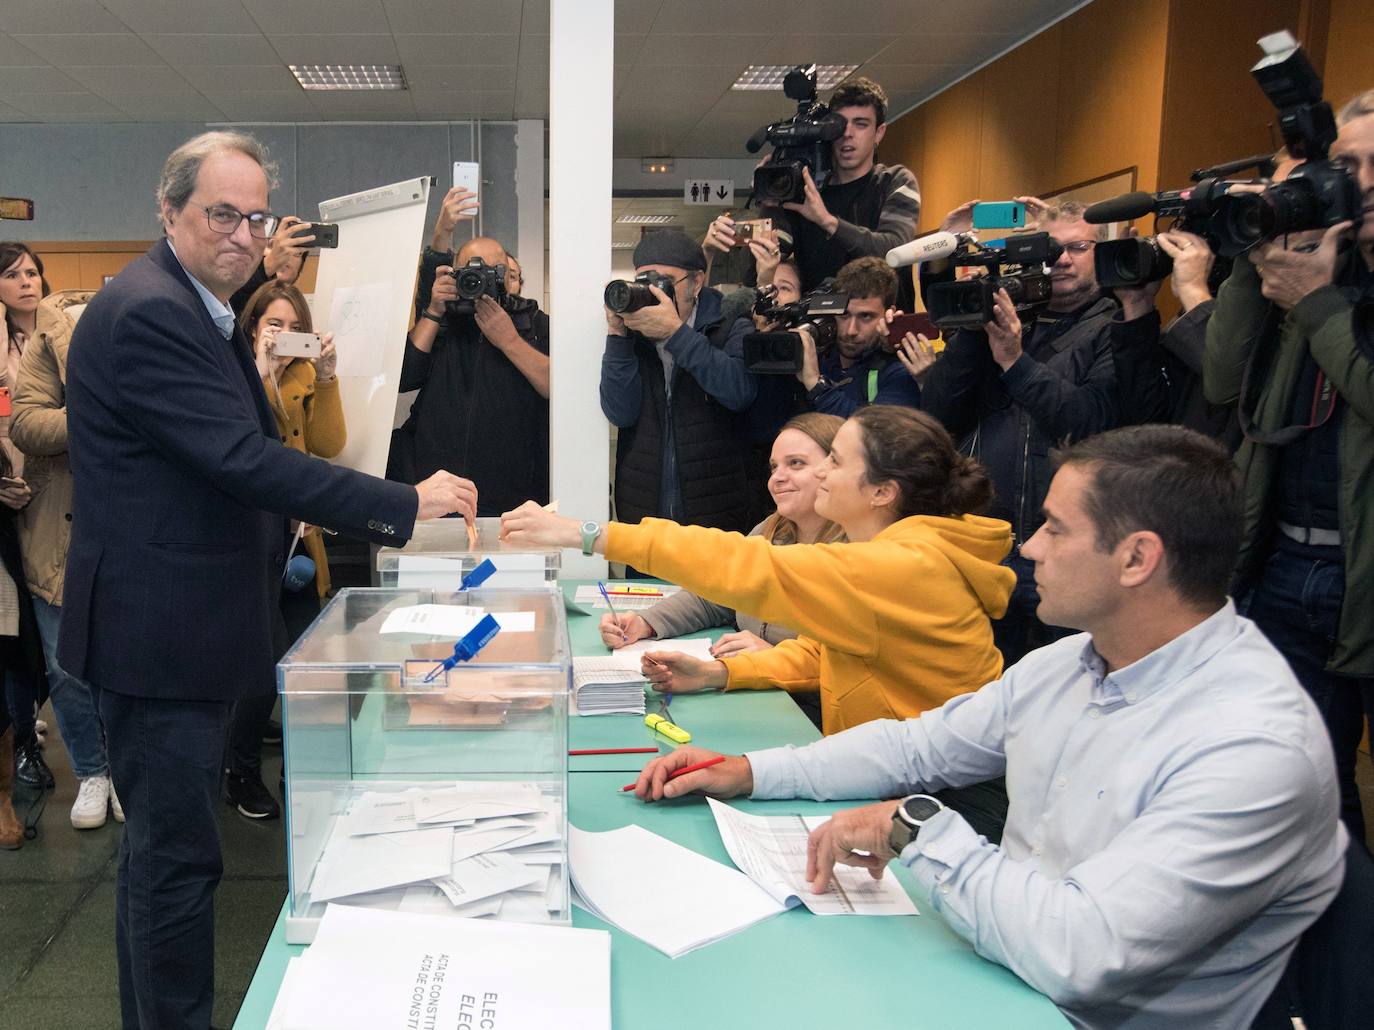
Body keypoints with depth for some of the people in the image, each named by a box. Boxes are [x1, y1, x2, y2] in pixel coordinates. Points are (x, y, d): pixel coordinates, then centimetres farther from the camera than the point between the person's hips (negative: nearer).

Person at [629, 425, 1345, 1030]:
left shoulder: (1258, 750, -25)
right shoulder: (1066, 663, 2)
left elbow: (1077, 953, -32)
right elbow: (920, 745, 12)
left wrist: (917, 829, -22)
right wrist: (750, 772, 5)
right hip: (994, 971, 7)